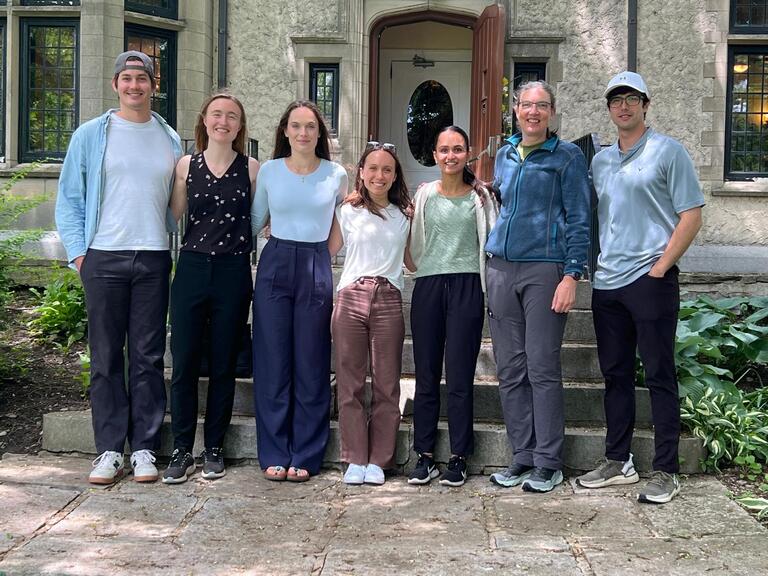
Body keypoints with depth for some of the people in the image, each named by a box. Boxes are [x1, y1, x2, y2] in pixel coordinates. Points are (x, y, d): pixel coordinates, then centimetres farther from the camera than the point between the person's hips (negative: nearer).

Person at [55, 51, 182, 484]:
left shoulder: (170, 140, 12)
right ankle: (109, 451, 8)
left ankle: (145, 449, 9)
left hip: (154, 259, 1)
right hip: (104, 257, -1)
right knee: (106, 358, 2)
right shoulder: (91, 135, 6)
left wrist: (176, 242, 7)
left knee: (148, 357, 3)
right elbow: (68, 200, 6)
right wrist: (78, 252, -3)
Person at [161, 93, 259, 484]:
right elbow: (172, 216, 12)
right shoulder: (186, 166, 6)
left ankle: (214, 450, 17)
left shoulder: (251, 169, 3)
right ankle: (182, 450, 10)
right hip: (192, 270, 1)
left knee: (223, 365, 6)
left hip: (233, 274, -1)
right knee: (184, 363, 0)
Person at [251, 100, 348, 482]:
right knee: (273, 362, 1)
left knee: (311, 364, 2)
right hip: (275, 265, 0)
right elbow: (254, 221, 15)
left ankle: (305, 456, 12)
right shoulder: (269, 171, 5)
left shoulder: (336, 175, 4)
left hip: (316, 268, 0)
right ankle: (274, 454, 11)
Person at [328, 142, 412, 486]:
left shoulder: (405, 215, 14)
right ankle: (355, 459, 7)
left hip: (388, 300, 1)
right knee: (350, 382, 0)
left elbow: (412, 261, 16)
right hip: (351, 298, 0)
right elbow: (327, 252, 10)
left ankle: (378, 460, 8)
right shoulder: (347, 212, 11)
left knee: (386, 384, 1)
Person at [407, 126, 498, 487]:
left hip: (466, 286, -2)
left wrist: (491, 292, 2)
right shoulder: (424, 195, 11)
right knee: (426, 374, 3)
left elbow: (491, 241, 8)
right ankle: (425, 457, 10)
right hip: (428, 285, 2)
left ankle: (458, 459, 6)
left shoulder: (480, 196, 7)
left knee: (460, 376, -2)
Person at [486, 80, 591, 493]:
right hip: (501, 268, 5)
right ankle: (522, 457, 14)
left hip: (545, 269, -5)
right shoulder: (504, 156, 16)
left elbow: (578, 220, -4)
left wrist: (572, 275, -11)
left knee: (542, 368, -6)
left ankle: (548, 463, 2)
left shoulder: (567, 157, 1)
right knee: (509, 370, 5)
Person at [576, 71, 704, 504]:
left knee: (659, 375, -2)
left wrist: (659, 268, -12)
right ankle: (618, 462, 22)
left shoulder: (668, 152, -2)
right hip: (607, 284, 6)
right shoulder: (600, 160, 15)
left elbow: (692, 216, -7)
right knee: (616, 374, 12)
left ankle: (666, 472, 4)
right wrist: (593, 266, 8)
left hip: (651, 279, -6)